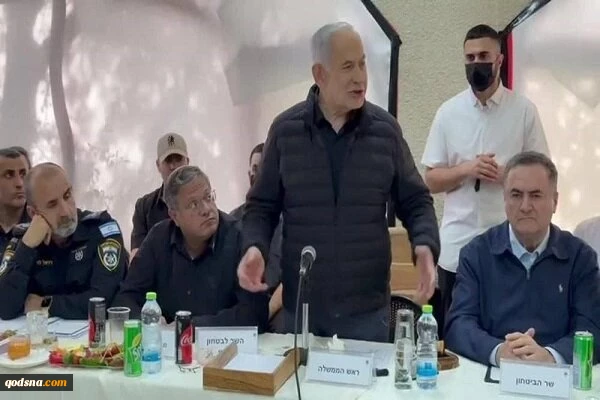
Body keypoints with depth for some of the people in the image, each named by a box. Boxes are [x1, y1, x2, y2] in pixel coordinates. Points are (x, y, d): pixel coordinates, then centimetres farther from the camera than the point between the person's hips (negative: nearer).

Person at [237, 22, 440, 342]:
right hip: (300, 305, 0)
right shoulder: (285, 129, -2)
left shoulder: (386, 130, 0)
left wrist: (425, 247, -13)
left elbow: (416, 201, 6)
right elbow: (262, 206, 4)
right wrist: (255, 247, -15)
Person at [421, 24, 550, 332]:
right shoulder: (448, 112, 4)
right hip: (456, 246, 1)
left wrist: (505, 174, -16)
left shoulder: (524, 111, 0)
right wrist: (466, 170, -13)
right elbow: (431, 180, 4)